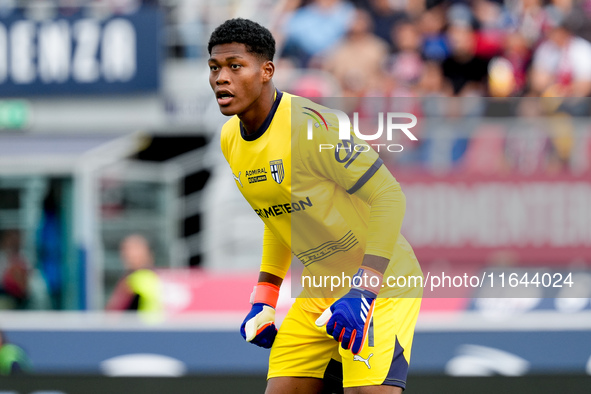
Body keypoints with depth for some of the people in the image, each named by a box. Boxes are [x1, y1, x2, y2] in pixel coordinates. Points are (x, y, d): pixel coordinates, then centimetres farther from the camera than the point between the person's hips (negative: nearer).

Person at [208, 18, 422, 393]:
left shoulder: (309, 124, -22)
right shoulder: (231, 139, 4)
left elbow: (389, 197, -21)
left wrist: (363, 290, -27)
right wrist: (265, 298, 12)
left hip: (381, 282, -8)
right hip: (319, 290, 8)